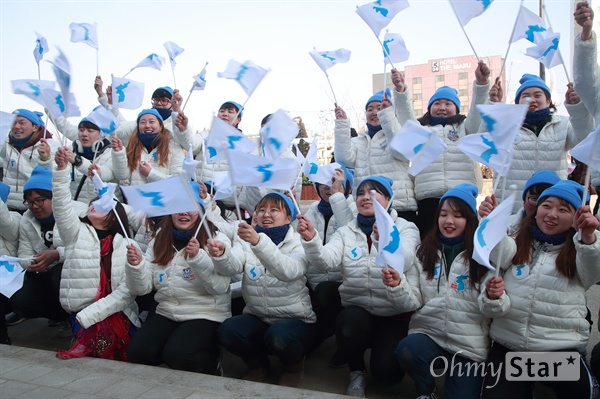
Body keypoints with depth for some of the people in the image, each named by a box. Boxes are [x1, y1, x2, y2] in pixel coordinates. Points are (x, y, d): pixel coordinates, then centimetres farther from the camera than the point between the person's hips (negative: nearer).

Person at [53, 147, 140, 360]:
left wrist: (88, 315, -15)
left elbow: (128, 290, -7)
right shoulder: (77, 233, 9)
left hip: (118, 313, 0)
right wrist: (61, 168, -21)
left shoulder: (127, 246, 3)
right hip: (81, 314, 0)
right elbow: (62, 206, -9)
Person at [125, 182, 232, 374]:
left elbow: (220, 287, -17)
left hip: (206, 315, -4)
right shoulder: (159, 241, 7)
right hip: (166, 314, 5)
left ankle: (212, 363, 6)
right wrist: (135, 265, -16)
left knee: (176, 355, -26)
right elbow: (141, 288, 4)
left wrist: (198, 257, -31)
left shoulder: (215, 239, -5)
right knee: (137, 352, -17)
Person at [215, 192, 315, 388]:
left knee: (279, 336, -34)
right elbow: (231, 268, -16)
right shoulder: (247, 241, 5)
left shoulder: (298, 243, -7)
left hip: (294, 320, -3)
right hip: (257, 318, 3)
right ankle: (258, 365, 6)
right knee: (228, 330, -25)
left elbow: (288, 272, -30)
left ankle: (294, 367, 3)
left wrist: (259, 242, -45)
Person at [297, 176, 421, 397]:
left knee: (386, 372, -15)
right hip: (357, 309, 2)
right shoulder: (346, 232, 6)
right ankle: (357, 371, 1)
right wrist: (311, 239, -33)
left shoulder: (406, 228, -2)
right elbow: (326, 262, -13)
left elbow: (403, 262, -23)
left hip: (397, 312, -2)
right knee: (348, 323, -31)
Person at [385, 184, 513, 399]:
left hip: (469, 345, 0)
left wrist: (493, 297, -30)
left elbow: (489, 307, -7)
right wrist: (398, 285, -20)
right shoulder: (424, 250, 4)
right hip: (428, 332, 1)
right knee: (406, 350, -30)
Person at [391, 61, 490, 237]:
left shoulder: (464, 127, 22)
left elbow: (477, 112, 5)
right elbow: (406, 116, 4)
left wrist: (481, 84, -12)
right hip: (428, 198, 0)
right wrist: (400, 90, -13)